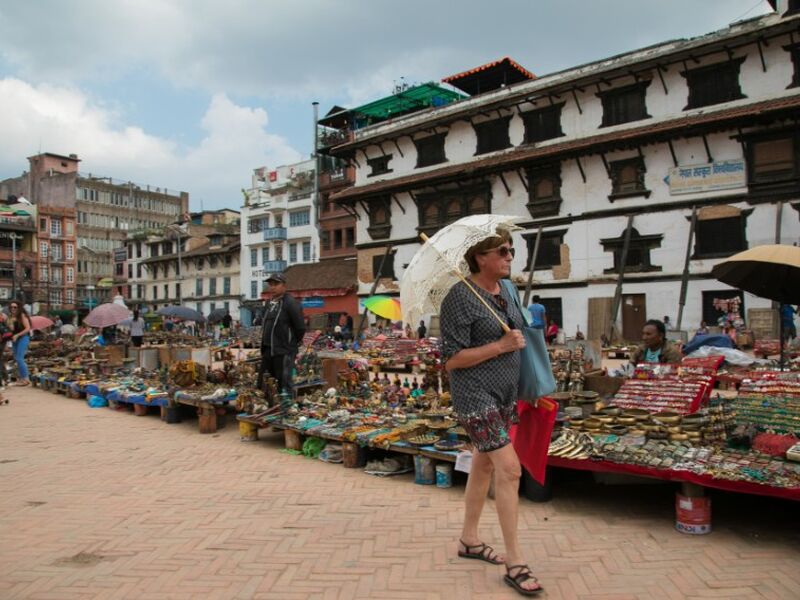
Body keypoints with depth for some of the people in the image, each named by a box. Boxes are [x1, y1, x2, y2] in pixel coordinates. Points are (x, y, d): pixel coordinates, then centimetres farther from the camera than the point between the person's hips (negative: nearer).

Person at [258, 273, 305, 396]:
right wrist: (265, 344, 18)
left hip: (284, 351, -9)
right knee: (263, 384, 14)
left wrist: (292, 343, -2)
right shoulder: (269, 303, 15)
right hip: (268, 350, 9)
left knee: (284, 385, -6)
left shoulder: (291, 303, -12)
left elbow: (301, 328, -14)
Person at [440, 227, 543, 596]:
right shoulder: (461, 297, -17)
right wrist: (501, 346, -21)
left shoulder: (504, 291, 8)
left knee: (484, 465, 17)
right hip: (475, 395, -8)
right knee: (509, 468, -11)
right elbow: (451, 359, -19)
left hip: (503, 393, 9)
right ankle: (514, 563, 1)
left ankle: (469, 540, 33)